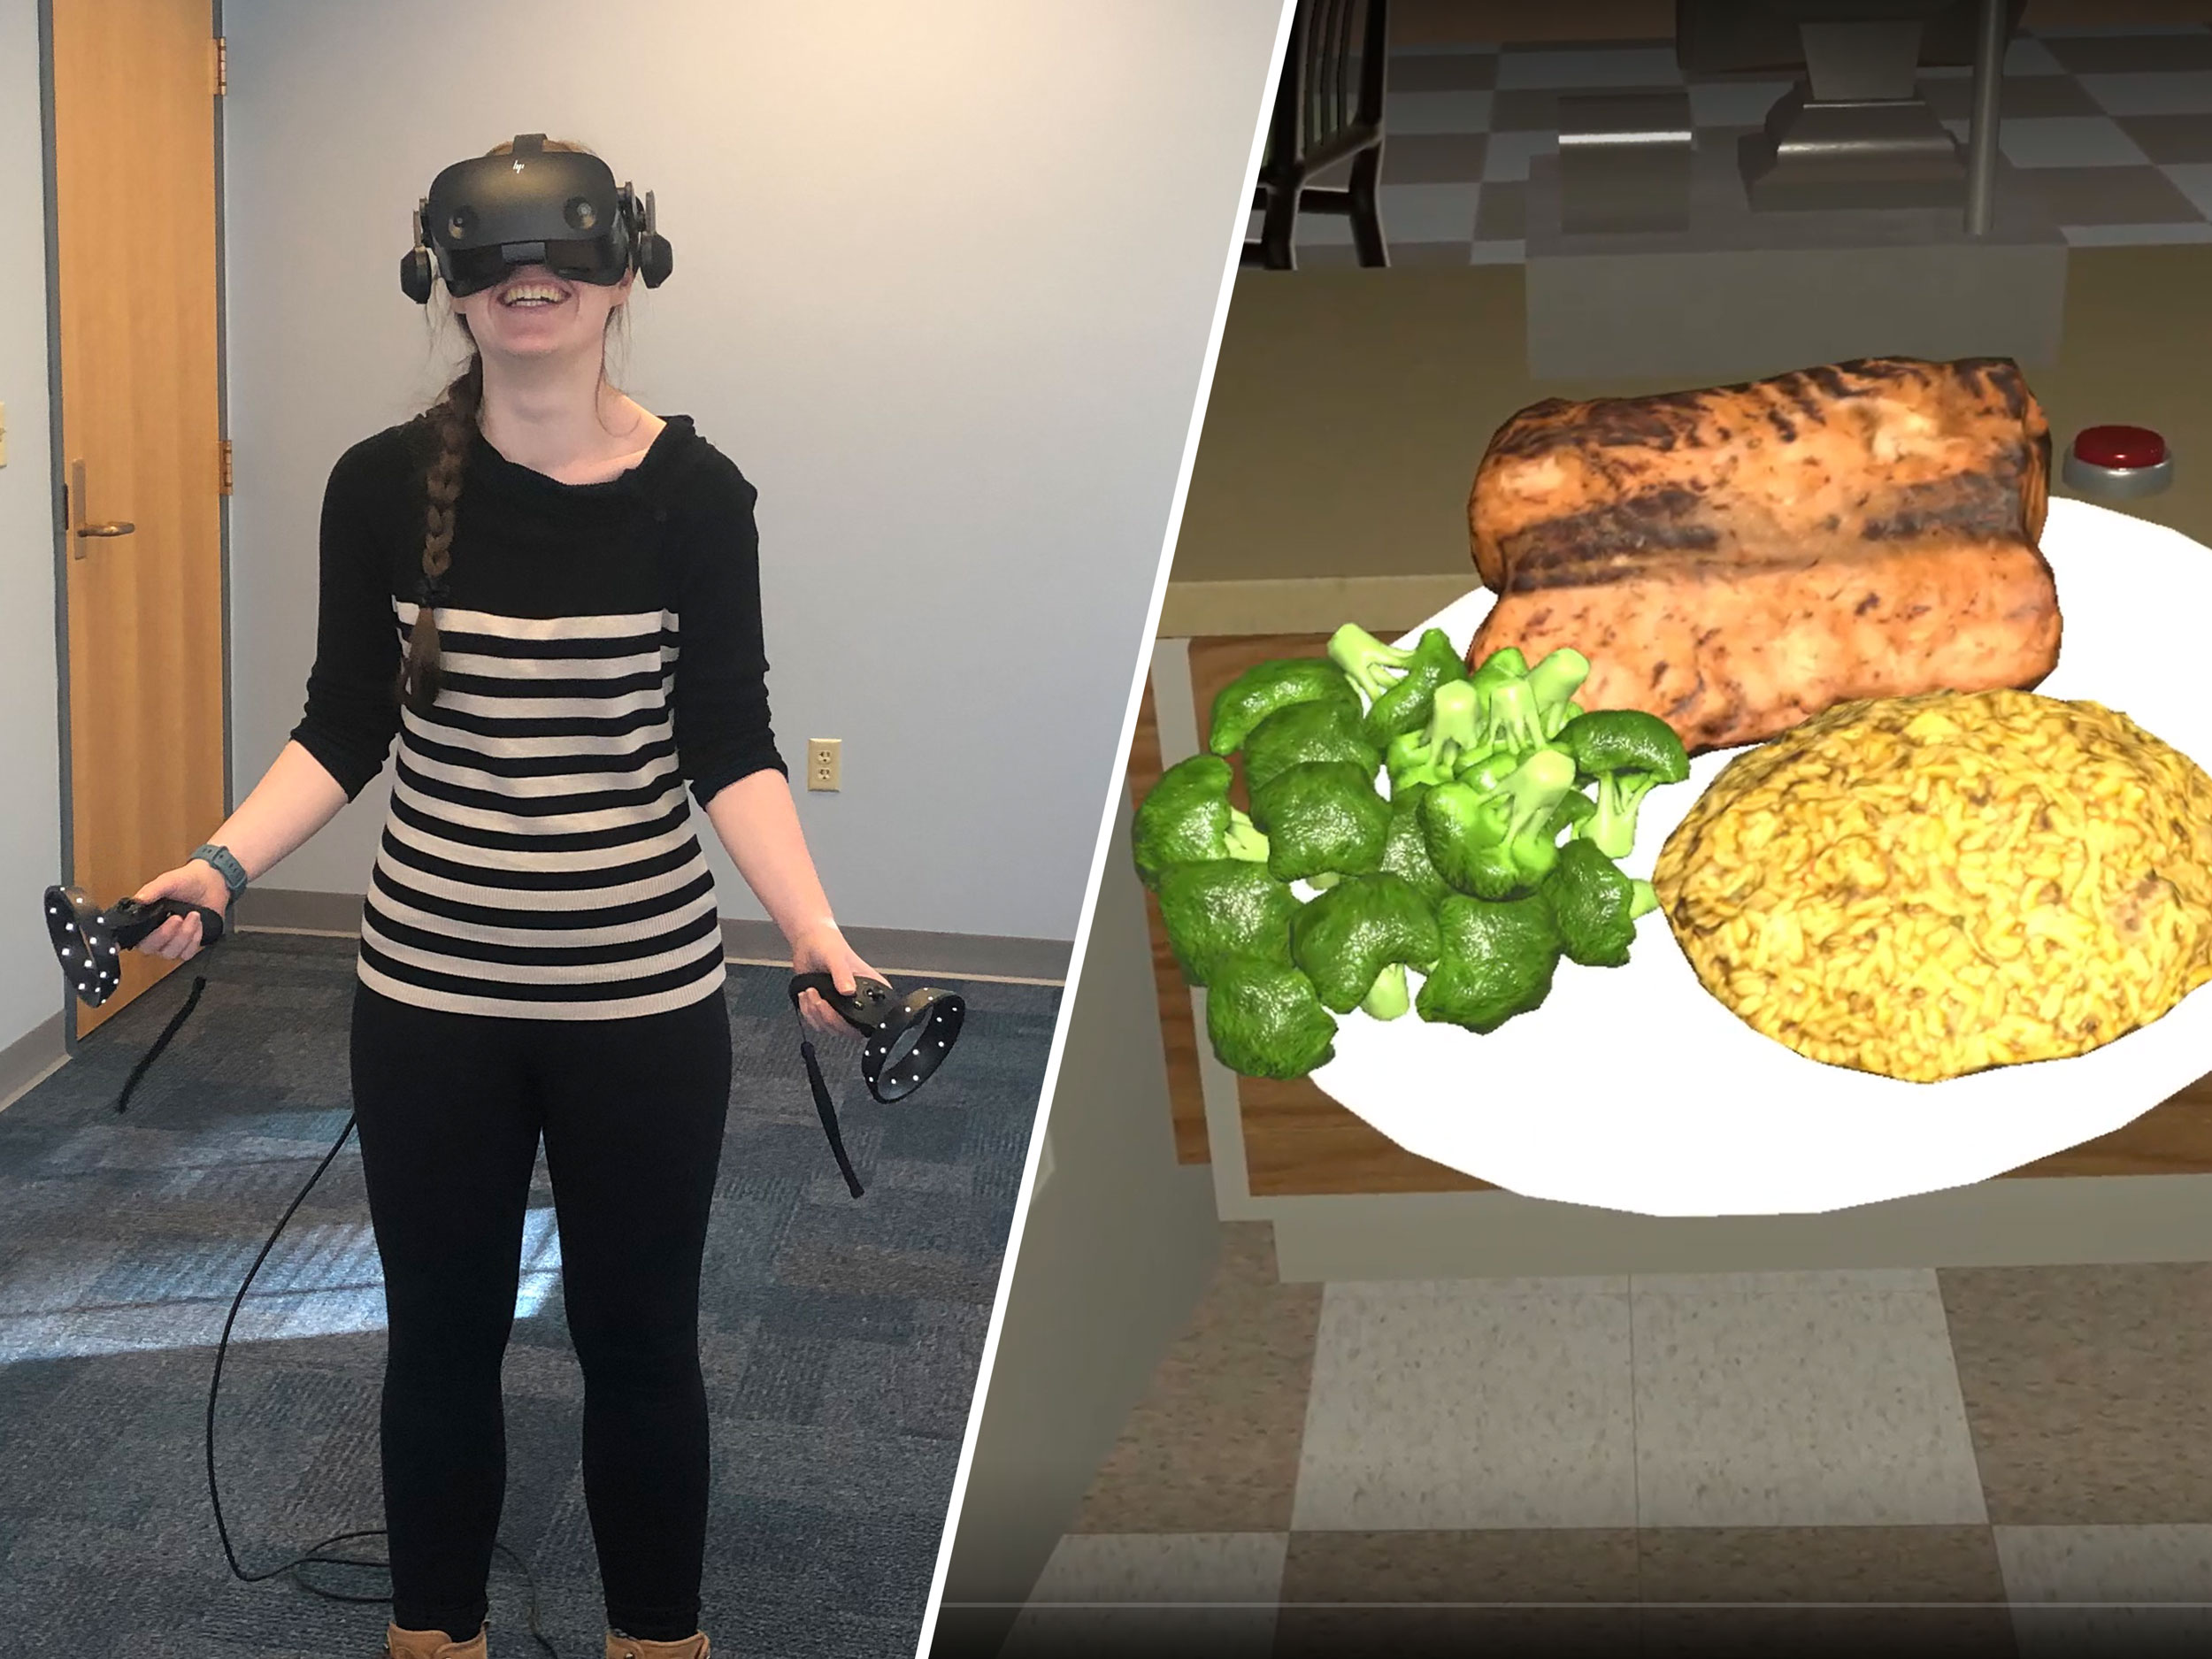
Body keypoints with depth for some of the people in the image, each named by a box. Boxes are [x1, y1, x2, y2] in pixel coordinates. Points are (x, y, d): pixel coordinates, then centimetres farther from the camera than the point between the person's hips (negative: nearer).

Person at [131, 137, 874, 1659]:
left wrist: (815, 933, -19)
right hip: (432, 989, 1)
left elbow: (731, 749, -6)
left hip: (645, 993, -1)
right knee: (442, 1336, 13)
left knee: (640, 1340, 11)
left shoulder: (691, 491, -6)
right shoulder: (385, 486, -3)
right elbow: (344, 734, 2)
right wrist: (223, 865, -14)